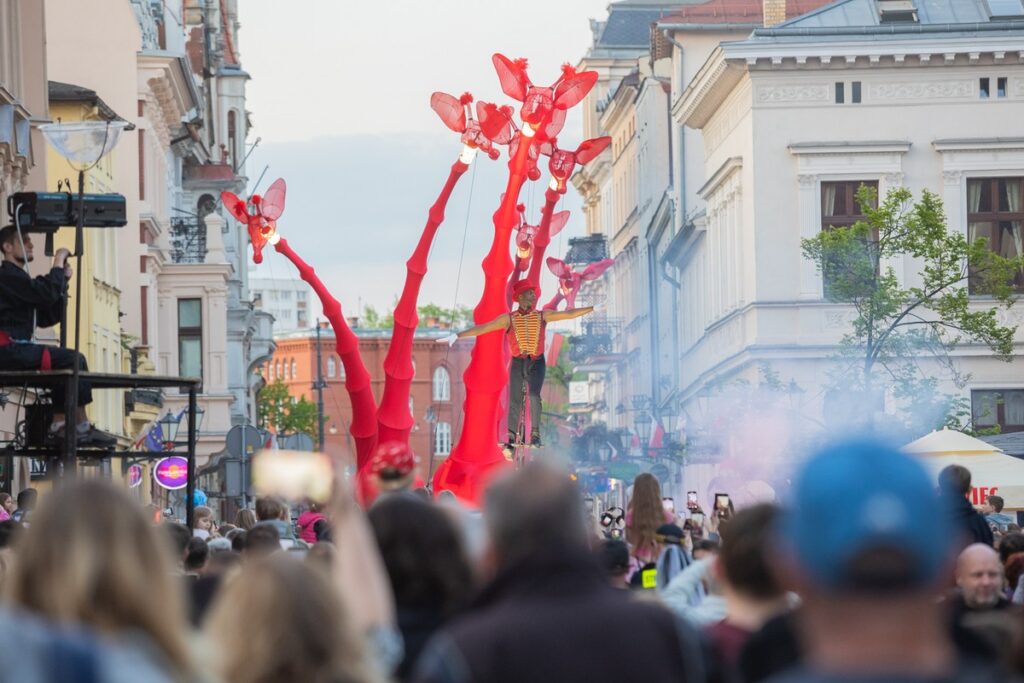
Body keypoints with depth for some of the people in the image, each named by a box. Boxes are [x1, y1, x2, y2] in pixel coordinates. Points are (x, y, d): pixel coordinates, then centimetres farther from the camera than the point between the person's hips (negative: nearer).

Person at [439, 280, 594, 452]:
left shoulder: (542, 316, 1)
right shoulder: (509, 318, -2)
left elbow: (568, 314, -3)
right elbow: (482, 328, -6)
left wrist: (593, 308, -9)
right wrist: (457, 336, -11)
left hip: (537, 363, 0)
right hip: (517, 364, 0)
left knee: (534, 395, -23)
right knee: (514, 402, 1)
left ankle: (535, 435, -17)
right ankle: (511, 440, 10)